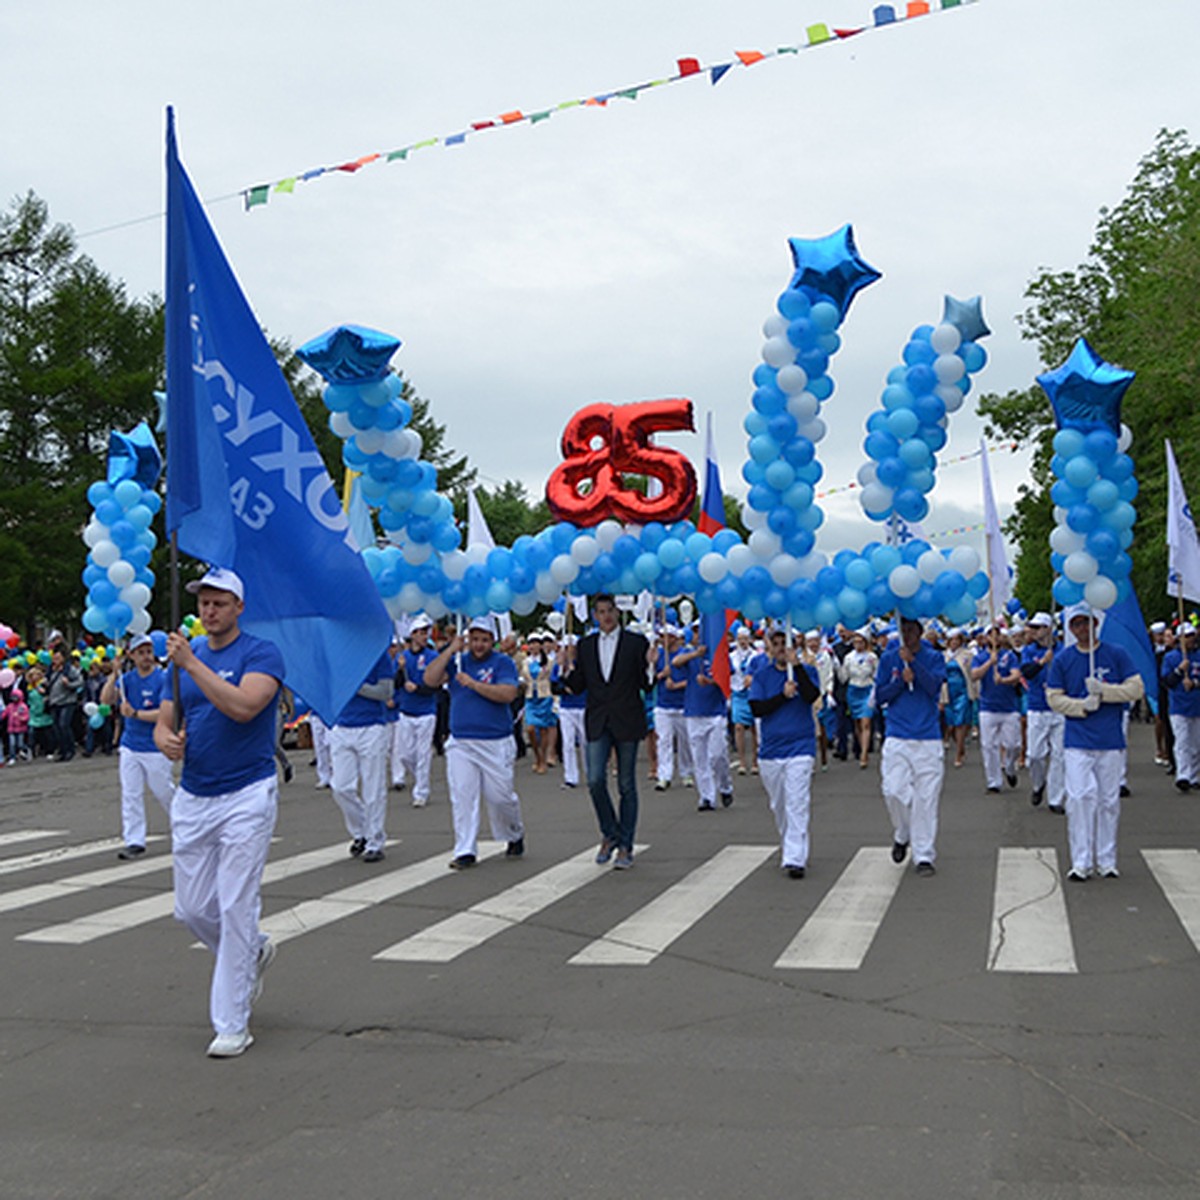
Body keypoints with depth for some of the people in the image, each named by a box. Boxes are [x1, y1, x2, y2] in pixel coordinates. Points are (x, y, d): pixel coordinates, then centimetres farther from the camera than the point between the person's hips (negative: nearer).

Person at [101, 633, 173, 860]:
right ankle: (134, 841, 8)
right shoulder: (127, 678, 5)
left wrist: (135, 714, -21)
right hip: (129, 746, 5)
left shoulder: (162, 679, -11)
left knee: (163, 792, 6)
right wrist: (114, 674, -15)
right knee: (130, 795, 3)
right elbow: (106, 699, -6)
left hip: (155, 749, -5)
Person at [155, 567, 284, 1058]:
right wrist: (167, 741, -12)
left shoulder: (260, 653, -8)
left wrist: (191, 662, -24)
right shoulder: (183, 656, 11)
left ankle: (231, 1024, 6)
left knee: (235, 909, -4)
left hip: (247, 796, -6)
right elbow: (163, 722, 11)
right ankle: (253, 953, 39)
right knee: (192, 909, 10)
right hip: (192, 798, 6)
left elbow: (243, 707, -25)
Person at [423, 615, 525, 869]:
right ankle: (465, 851, 4)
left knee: (500, 796, 3)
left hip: (495, 743, -3)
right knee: (461, 797, -3)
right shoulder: (457, 661, 10)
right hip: (460, 743, 3)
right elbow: (430, 679, -3)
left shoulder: (502, 662, 0)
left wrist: (474, 684, -18)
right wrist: (450, 650, -7)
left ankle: (515, 835, 30)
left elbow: (508, 694, -15)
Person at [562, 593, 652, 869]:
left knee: (627, 785, 3)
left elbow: (645, 685, 0)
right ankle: (609, 834, 13)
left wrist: (649, 666, -18)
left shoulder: (636, 642, 1)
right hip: (597, 722, 2)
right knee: (595, 780, -9)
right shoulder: (585, 645, 9)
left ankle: (625, 846, 12)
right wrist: (569, 668, -9)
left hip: (626, 721, -2)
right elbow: (577, 687, 8)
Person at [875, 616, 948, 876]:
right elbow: (880, 696, 4)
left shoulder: (934, 657, 5)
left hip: (929, 739, -1)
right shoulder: (888, 658, 7)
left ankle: (924, 856, 7)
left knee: (926, 798, -1)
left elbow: (934, 686, -12)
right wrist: (901, 681, -10)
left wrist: (912, 661, -20)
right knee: (894, 791, -9)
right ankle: (902, 836, 20)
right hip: (897, 737, 1)